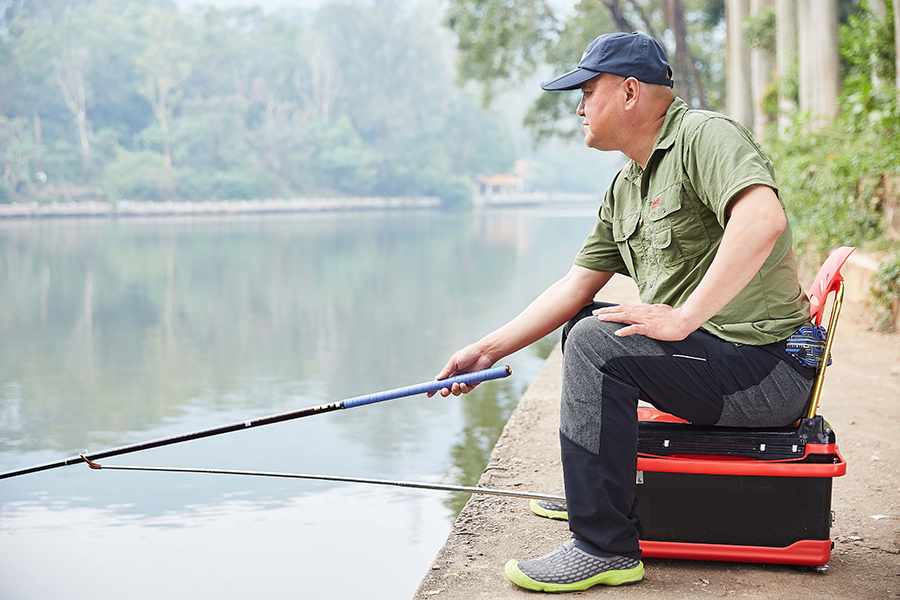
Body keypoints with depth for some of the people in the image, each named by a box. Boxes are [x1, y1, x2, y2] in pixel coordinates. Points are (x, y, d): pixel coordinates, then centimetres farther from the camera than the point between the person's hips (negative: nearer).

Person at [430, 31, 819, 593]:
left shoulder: (705, 135, -14)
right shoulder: (624, 188, 14)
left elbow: (763, 220, -33)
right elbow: (576, 288, 15)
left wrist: (683, 318, -32)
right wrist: (488, 350, 11)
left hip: (770, 368, -10)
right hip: (713, 353, 10)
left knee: (597, 342, -25)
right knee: (580, 322, 20)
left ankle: (605, 548, -18)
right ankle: (593, 493, 32)